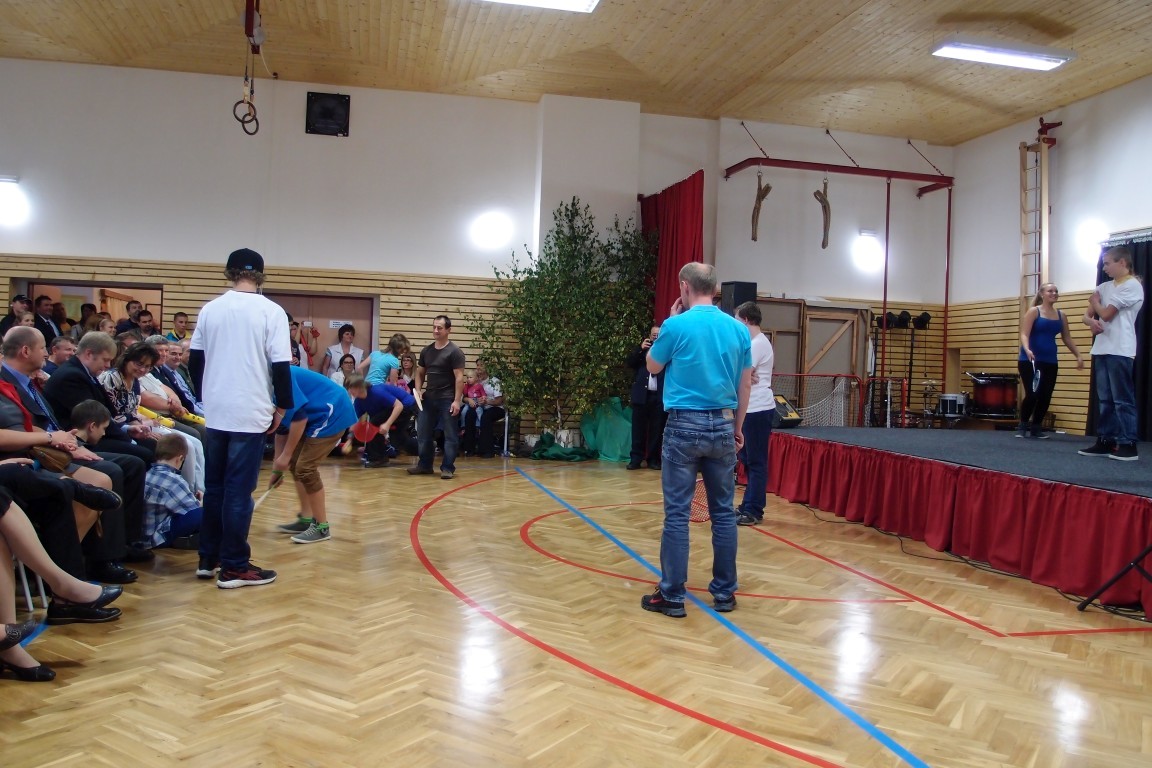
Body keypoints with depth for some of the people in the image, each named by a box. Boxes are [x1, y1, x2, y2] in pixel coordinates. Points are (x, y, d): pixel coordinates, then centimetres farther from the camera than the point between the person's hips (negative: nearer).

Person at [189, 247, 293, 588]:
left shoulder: (210, 309, 5)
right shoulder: (271, 312, -9)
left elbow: (194, 360, 10)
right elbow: (280, 365, -11)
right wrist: (282, 406, 0)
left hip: (215, 412, 5)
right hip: (250, 414, -5)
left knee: (214, 487, 15)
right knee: (239, 491, 0)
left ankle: (208, 558, 23)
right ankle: (234, 567, 5)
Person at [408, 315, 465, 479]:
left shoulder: (454, 352, -8)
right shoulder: (426, 351, 10)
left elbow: (459, 377, -12)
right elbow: (420, 373, 19)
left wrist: (457, 400, -19)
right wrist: (417, 390, 1)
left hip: (447, 399, -6)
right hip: (429, 398, 6)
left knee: (450, 435, -1)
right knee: (423, 434, 11)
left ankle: (448, 468, 5)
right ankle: (424, 465, 24)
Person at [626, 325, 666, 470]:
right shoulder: (642, 348, 15)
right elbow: (630, 362, 4)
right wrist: (640, 349, -7)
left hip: (659, 395, -1)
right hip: (641, 394, 2)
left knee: (656, 429, 3)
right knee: (638, 427, 2)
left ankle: (653, 459, 9)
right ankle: (636, 458, 6)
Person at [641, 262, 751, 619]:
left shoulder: (677, 325, -9)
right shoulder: (738, 329, 4)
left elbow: (653, 366, 7)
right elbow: (745, 384, 10)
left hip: (685, 425, -4)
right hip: (722, 426, 4)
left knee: (677, 513, 1)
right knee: (723, 512, 11)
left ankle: (672, 596, 5)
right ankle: (724, 592, 19)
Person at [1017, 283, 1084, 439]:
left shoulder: (1061, 315, 11)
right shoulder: (1033, 311, -4)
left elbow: (1067, 338, 17)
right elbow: (1024, 334, -13)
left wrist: (1078, 355, 9)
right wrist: (1027, 350, -30)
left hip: (1050, 362, 5)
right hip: (1030, 361, -5)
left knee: (1045, 396, 1)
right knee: (1032, 394, -12)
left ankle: (1036, 428, 14)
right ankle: (1022, 426, 6)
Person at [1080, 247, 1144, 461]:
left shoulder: (1132, 285, -7)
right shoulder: (1104, 287, 16)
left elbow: (1106, 314, -13)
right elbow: (1087, 314, 15)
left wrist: (1095, 302, 8)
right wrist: (1090, 320, -8)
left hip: (1120, 351, -8)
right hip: (1101, 349, 8)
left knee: (1122, 400, -7)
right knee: (1104, 399, 10)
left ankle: (1128, 445, -4)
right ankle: (1105, 441, 15)